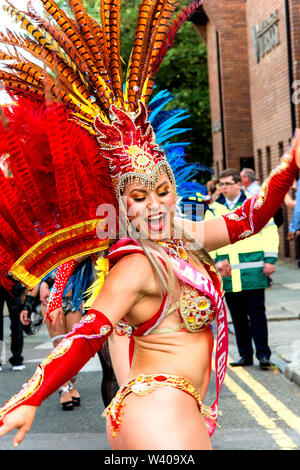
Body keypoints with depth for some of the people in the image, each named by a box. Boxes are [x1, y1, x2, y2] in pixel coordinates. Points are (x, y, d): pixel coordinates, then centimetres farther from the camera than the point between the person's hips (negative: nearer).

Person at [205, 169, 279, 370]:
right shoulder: (214, 209, 10)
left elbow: (270, 231, 2)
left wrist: (270, 259, -5)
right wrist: (216, 260, -2)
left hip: (253, 270, -3)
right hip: (228, 273, 3)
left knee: (256, 312, -3)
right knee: (237, 315, 9)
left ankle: (263, 354, 4)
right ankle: (245, 355, 18)